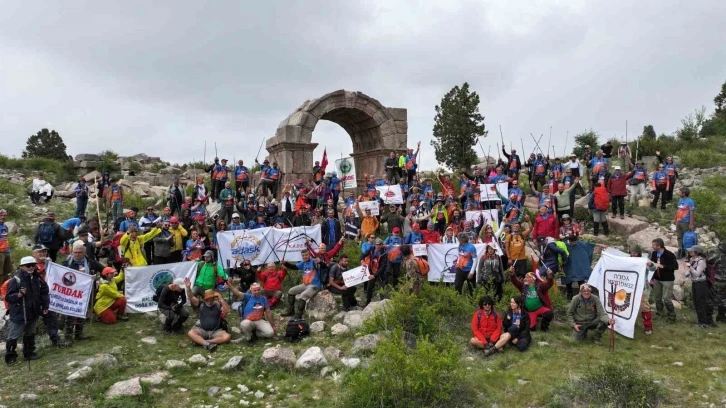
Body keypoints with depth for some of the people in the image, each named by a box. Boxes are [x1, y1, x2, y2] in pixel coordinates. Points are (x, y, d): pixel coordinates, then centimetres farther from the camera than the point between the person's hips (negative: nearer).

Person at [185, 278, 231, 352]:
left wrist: (221, 299, -23)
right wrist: (188, 287, -23)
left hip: (216, 331, -1)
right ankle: (208, 344, -42)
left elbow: (227, 311, -17)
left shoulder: (218, 305, -1)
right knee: (190, 333, -29)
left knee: (227, 337, -29)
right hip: (202, 330, 1)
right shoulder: (201, 304, 5)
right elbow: (191, 298, -6)